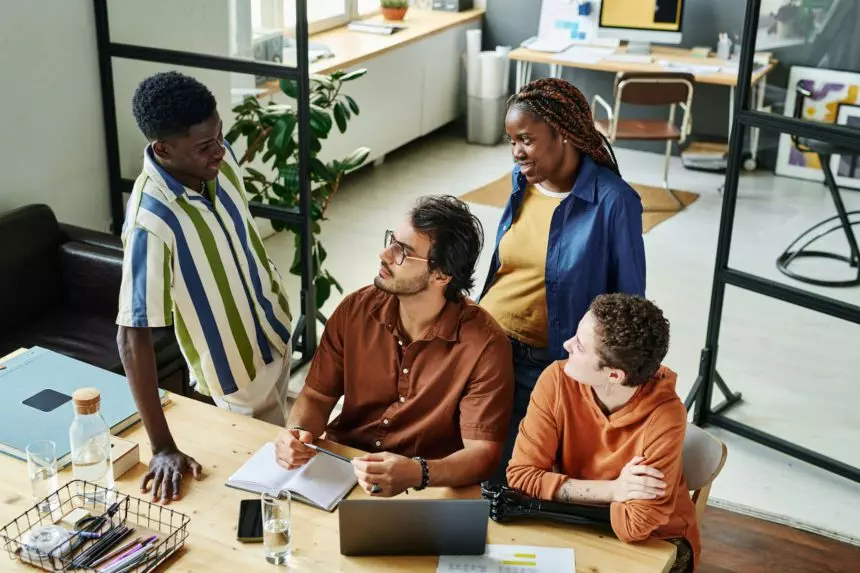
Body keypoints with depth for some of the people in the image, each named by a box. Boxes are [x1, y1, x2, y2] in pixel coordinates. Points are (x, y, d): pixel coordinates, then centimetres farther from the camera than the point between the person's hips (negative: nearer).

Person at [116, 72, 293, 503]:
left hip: (275, 336, 6)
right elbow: (132, 338, -33)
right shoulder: (151, 223, -37)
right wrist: (163, 447, -32)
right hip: (237, 373, -6)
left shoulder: (219, 160, -15)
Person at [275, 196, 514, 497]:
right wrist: (296, 432, -17)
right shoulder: (355, 310, -3)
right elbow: (317, 395, 5)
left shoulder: (483, 346, -17)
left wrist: (416, 473, -36)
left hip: (424, 489, -5)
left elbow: (481, 454, -17)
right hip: (336, 466, 5)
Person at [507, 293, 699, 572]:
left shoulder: (664, 418, -27)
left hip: (655, 541, -2)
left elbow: (635, 527, -25)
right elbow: (521, 474, -17)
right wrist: (612, 490, -24)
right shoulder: (557, 380, -18)